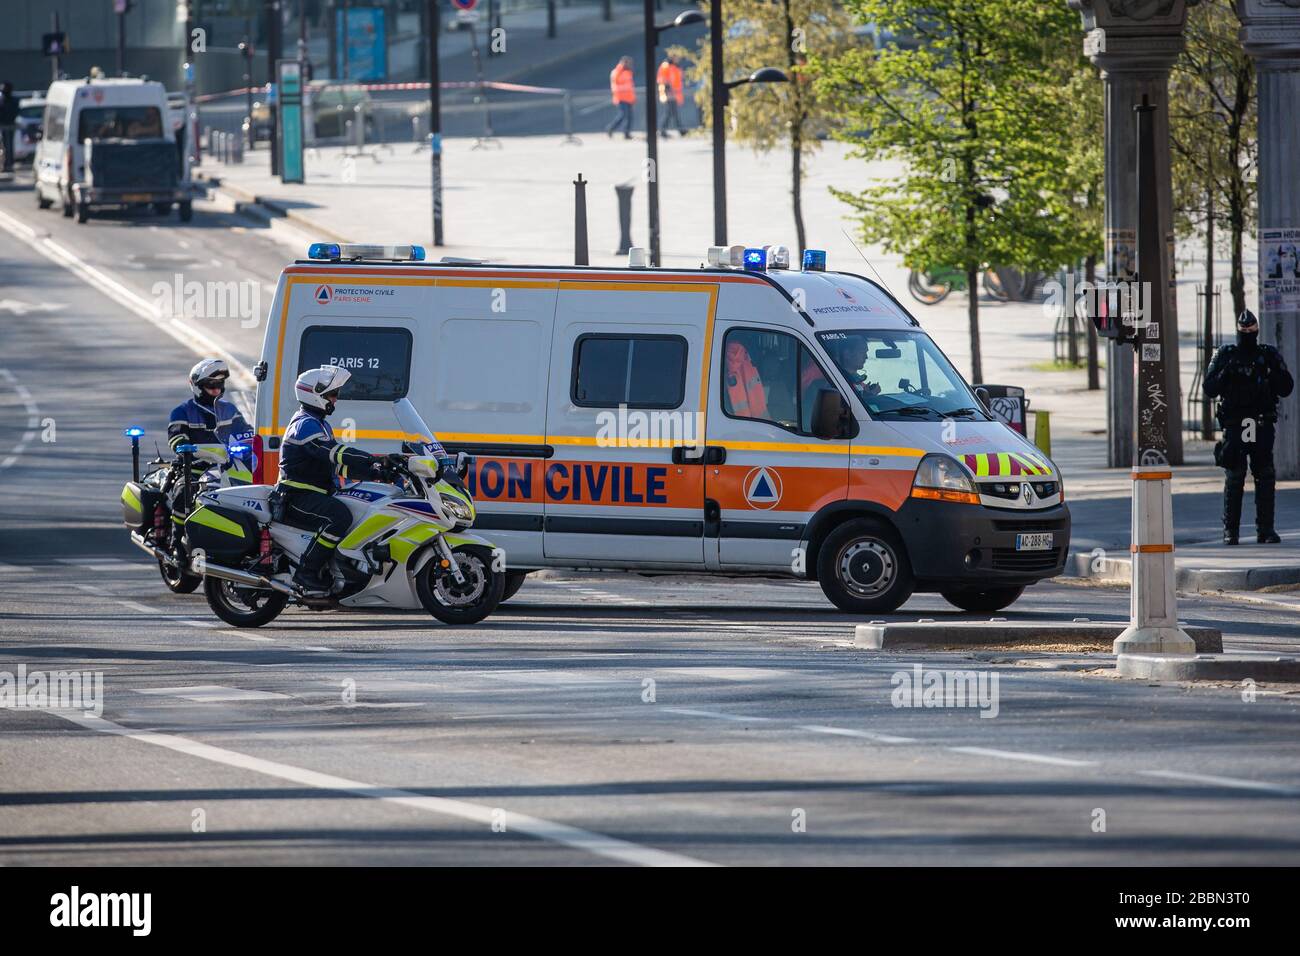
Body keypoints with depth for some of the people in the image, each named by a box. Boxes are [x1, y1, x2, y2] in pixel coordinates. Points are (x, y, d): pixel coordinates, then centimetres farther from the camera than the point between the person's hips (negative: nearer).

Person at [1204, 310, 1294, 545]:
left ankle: (1265, 530, 2)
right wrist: (1225, 373, -14)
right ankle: (1230, 530, 0)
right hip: (1234, 426, -1)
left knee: (1265, 477, -2)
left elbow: (1286, 389, 5)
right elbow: (1210, 390, 2)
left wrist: (1275, 369, -13)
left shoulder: (1269, 355, 9)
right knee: (1234, 479, -5)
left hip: (1263, 427, 1)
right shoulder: (1225, 356, 6)